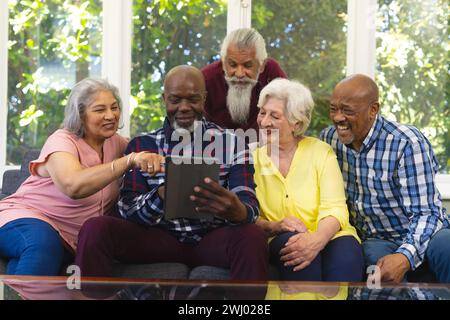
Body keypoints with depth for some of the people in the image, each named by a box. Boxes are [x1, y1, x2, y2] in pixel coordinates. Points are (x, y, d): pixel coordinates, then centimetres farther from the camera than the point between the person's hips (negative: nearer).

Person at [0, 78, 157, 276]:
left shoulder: (113, 142, 11)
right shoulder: (62, 141, -11)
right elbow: (73, 186, -32)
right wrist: (129, 161, -39)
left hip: (67, 241, 5)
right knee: (44, 244, -42)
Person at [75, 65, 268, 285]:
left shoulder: (232, 143, 3)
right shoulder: (141, 146, 8)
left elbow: (249, 207, -7)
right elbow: (128, 210, -2)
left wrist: (235, 210, -35)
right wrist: (161, 195, -26)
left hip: (212, 239, -1)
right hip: (160, 239, 1)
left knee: (252, 236, -34)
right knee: (95, 229, -24)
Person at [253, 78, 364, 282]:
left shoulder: (321, 152, 2)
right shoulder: (254, 159, 8)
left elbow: (335, 209, -7)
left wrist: (316, 240, -29)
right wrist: (275, 227, -17)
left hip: (328, 237, -1)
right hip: (281, 242, 2)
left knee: (345, 252, -35)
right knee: (290, 240, -34)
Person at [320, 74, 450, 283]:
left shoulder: (407, 143, -15)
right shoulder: (329, 138, 4)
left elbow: (424, 214, -18)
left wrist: (405, 257, -35)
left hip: (419, 235, -3)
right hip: (376, 241, 3)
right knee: (373, 255, -36)